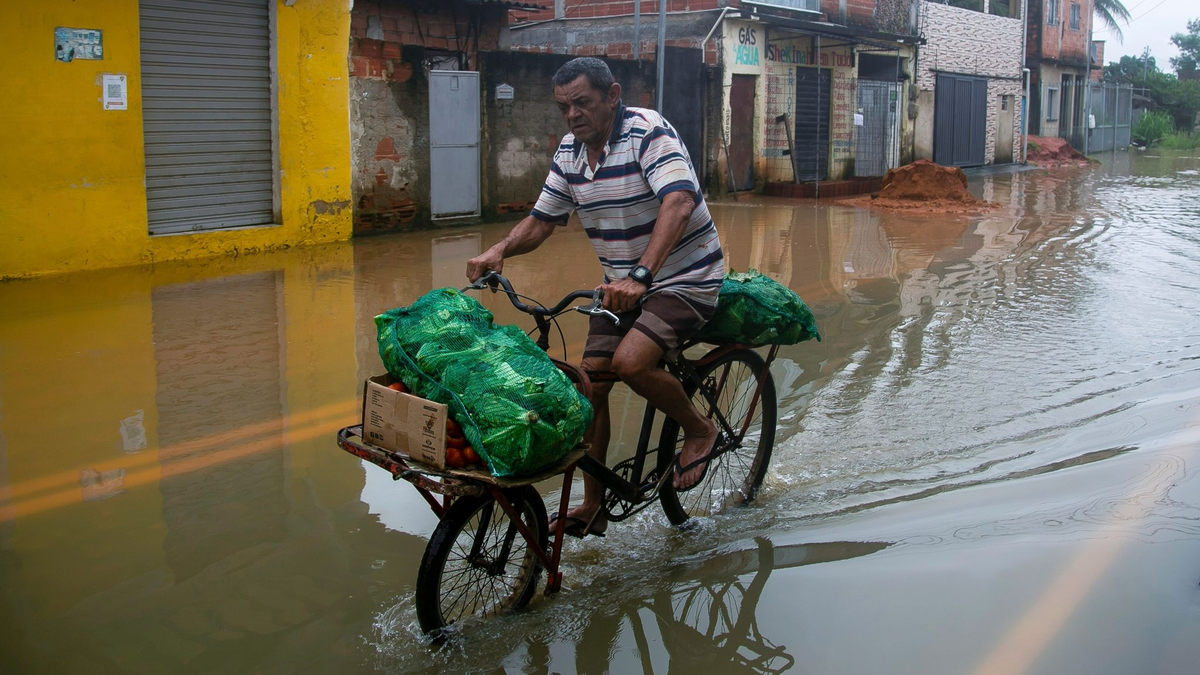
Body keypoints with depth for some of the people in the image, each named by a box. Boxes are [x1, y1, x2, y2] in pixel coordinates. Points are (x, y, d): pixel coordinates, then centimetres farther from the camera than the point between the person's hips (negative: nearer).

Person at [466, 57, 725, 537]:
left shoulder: (648, 131, -19)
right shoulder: (570, 150, 4)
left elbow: (678, 201, -35)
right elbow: (541, 220, 9)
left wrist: (641, 275, -48)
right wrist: (498, 251, -13)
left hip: (684, 277, -7)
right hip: (622, 284, 8)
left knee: (630, 362, -29)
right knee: (590, 382, -1)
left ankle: (699, 430, 0)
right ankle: (592, 507, 11)